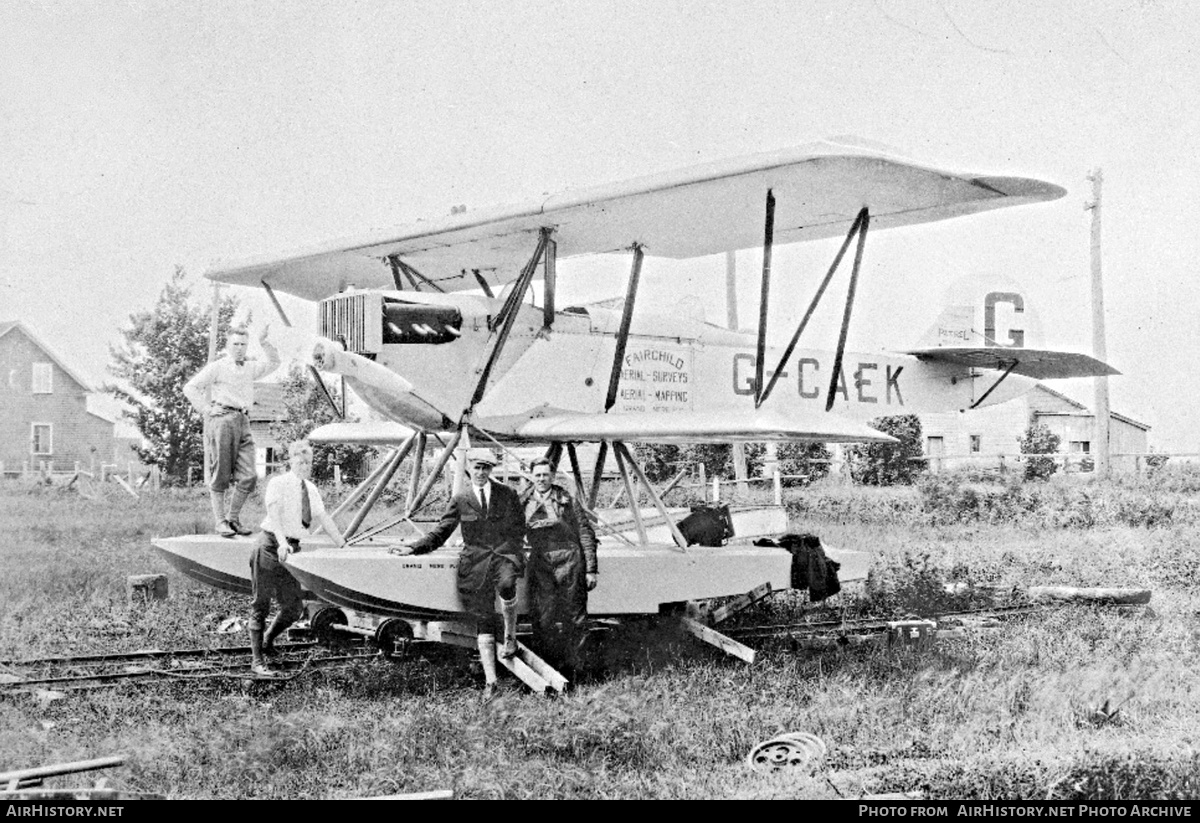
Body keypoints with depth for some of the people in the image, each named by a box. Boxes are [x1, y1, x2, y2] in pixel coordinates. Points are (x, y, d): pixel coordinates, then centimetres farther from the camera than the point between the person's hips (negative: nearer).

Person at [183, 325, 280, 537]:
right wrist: (206, 410, -5)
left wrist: (264, 343, 14)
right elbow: (189, 388, 0)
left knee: (248, 476, -3)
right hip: (221, 421, -5)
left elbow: (274, 363, 28)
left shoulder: (250, 368, 21)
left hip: (243, 422, 5)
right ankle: (221, 523, 1)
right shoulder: (216, 367, 3)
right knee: (220, 476, -3)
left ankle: (233, 519, 9)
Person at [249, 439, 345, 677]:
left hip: (291, 550, 6)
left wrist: (345, 547, 13)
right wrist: (282, 543, -35)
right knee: (261, 605, 0)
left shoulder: (311, 489, 14)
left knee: (293, 608, 6)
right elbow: (274, 514, -20)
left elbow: (323, 519, 17)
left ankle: (268, 640, 31)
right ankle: (257, 661, 5)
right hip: (271, 546, -6)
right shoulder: (278, 483, -7)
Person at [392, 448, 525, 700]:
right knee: (483, 621, -1)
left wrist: (514, 555, 3)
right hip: (475, 562, 1)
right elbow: (439, 533, 10)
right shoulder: (460, 500, 7)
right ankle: (490, 681, 5)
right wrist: (412, 548, 0)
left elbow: (519, 528, 15)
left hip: (505, 554, -1)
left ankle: (511, 635, -10)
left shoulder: (507, 495, 7)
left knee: (506, 584, -36)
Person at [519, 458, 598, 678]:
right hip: (540, 564, 2)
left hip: (569, 563, -2)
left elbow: (586, 534, 2)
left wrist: (591, 569, -2)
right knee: (542, 619, -5)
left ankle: (570, 668, 12)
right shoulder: (523, 502, 8)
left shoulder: (566, 500, 1)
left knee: (572, 619, 1)